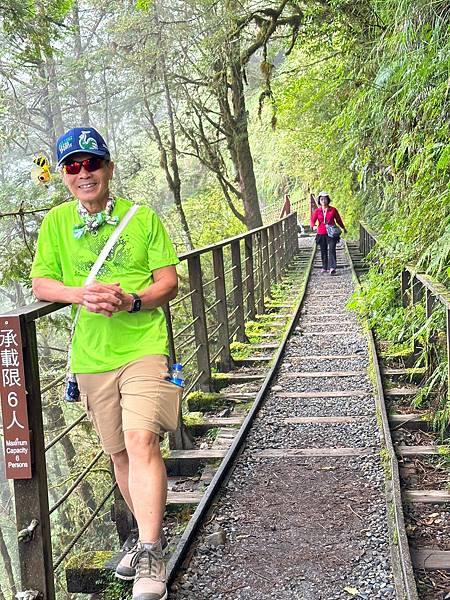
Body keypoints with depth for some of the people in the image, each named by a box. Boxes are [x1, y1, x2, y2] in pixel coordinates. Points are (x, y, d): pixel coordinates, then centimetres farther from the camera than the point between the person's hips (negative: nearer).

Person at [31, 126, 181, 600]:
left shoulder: (142, 217, 0)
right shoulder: (56, 222, 6)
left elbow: (169, 282, 0)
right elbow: (40, 284, 6)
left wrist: (131, 301, -19)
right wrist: (81, 294, -13)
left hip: (145, 345, -3)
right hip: (92, 355, 3)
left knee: (141, 439, -20)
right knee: (119, 453, 13)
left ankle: (149, 556, -14)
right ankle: (149, 535, 33)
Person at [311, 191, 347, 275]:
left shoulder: (333, 210, 2)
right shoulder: (317, 211, 4)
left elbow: (338, 219, 14)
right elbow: (312, 220, -2)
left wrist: (343, 228, 26)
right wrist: (314, 226, -25)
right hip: (321, 234, 2)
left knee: (332, 249, -14)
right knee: (323, 251, 10)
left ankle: (332, 268, -21)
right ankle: (324, 268, 22)